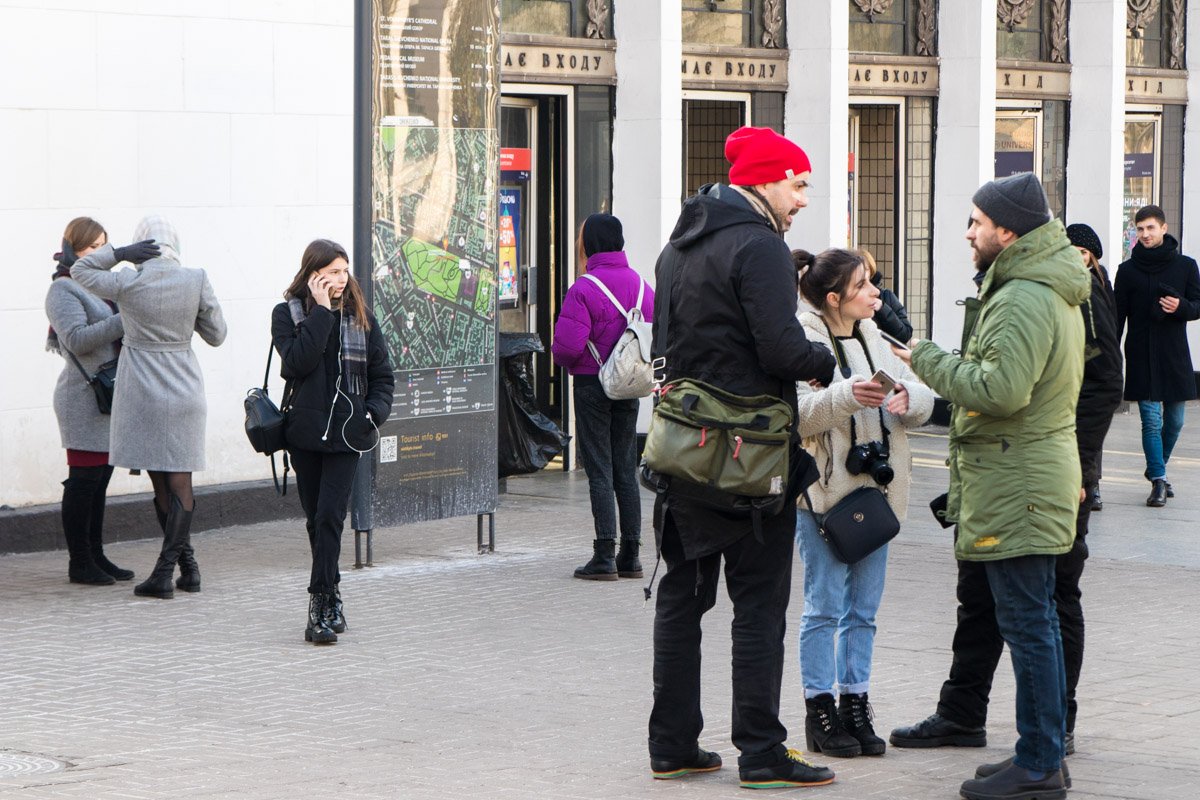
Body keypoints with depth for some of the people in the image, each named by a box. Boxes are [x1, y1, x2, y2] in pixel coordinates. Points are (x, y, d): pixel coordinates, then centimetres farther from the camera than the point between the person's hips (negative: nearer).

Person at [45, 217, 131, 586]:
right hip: (83, 398, -8)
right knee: (83, 478, -6)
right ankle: (79, 562, -2)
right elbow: (77, 339, -20)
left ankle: (95, 555, 15)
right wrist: (126, 320, -23)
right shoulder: (63, 290, -8)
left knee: (100, 477, 10)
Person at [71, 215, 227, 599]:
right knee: (179, 483, 5)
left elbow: (79, 270, 6)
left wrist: (120, 253, -4)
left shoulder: (127, 284, -11)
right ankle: (176, 569, -1)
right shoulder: (197, 281, -7)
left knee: (161, 484, 7)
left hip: (142, 393, -2)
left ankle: (186, 565, 7)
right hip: (184, 391, 2)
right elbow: (216, 335, 3)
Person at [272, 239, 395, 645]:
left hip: (346, 432, -1)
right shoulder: (287, 314, 2)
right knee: (316, 519, 9)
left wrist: (374, 412, -5)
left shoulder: (360, 317, 7)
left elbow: (383, 374, 12)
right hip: (305, 431, 1)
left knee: (329, 516, -12)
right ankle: (330, 599, 21)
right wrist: (322, 311, -14)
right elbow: (297, 362, -15)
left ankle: (320, 604, -14)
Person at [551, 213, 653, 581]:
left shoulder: (583, 289, -17)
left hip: (592, 385, -5)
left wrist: (564, 359, 2)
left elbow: (567, 344, -20)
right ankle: (630, 555, 13)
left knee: (599, 471, -2)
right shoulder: (639, 284, 2)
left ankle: (604, 557, -5)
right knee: (626, 469, 11)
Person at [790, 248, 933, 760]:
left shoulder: (874, 338, 12)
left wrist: (908, 397, -14)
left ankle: (855, 704, 20)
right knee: (825, 605, -1)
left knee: (864, 607, 11)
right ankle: (820, 709, 8)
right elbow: (793, 414, -21)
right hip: (823, 489, -7)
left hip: (876, 487, 7)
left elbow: (924, 400, 8)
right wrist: (846, 396, -32)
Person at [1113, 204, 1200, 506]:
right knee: (1151, 420, -8)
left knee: (1175, 421, 9)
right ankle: (1158, 480, -4)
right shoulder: (1128, 270, 3)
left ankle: (1156, 469, 30)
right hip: (1141, 356, -2)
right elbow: (1117, 316, 4)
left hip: (1175, 356, 2)